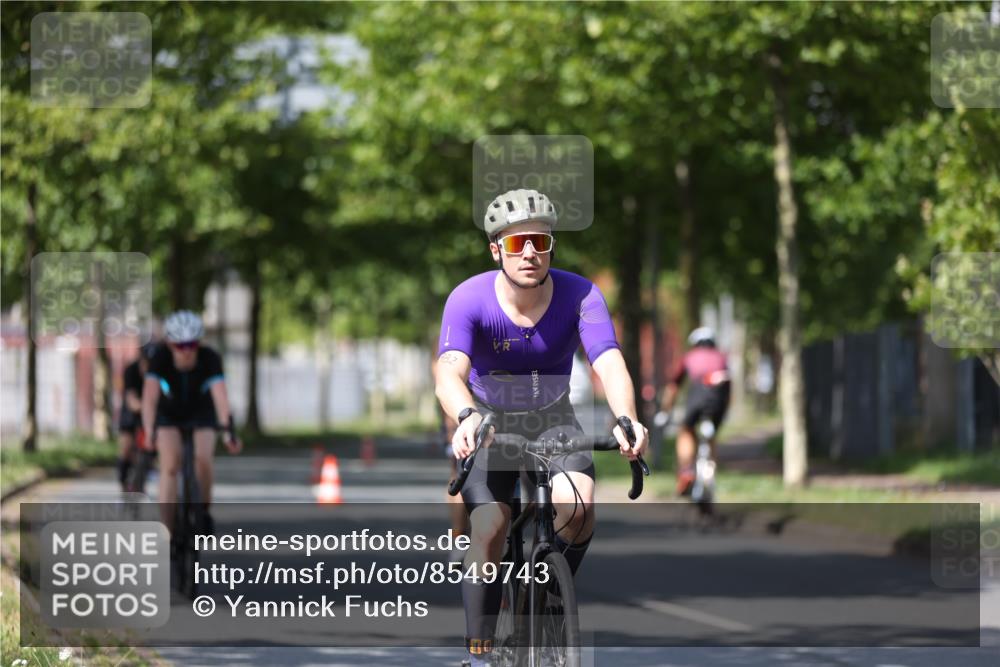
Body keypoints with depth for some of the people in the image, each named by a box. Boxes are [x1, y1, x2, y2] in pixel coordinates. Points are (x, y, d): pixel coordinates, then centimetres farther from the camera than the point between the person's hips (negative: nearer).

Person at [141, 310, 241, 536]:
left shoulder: (209, 358, -31)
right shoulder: (161, 358, -30)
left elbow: (220, 394, -43)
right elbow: (150, 397, -39)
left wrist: (228, 430, -56)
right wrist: (149, 432, -52)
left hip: (201, 413, 0)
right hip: (169, 413, 0)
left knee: (203, 459, -23)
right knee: (170, 465, -18)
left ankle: (204, 511, 3)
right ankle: (166, 531, -15)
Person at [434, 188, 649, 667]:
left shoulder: (579, 295, -20)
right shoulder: (469, 299, -23)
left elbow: (610, 362, -34)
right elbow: (449, 371, -38)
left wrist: (625, 419, -54)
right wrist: (467, 418, -60)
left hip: (553, 423, 1)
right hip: (488, 426, -1)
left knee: (577, 506, -26)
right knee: (489, 529, -21)